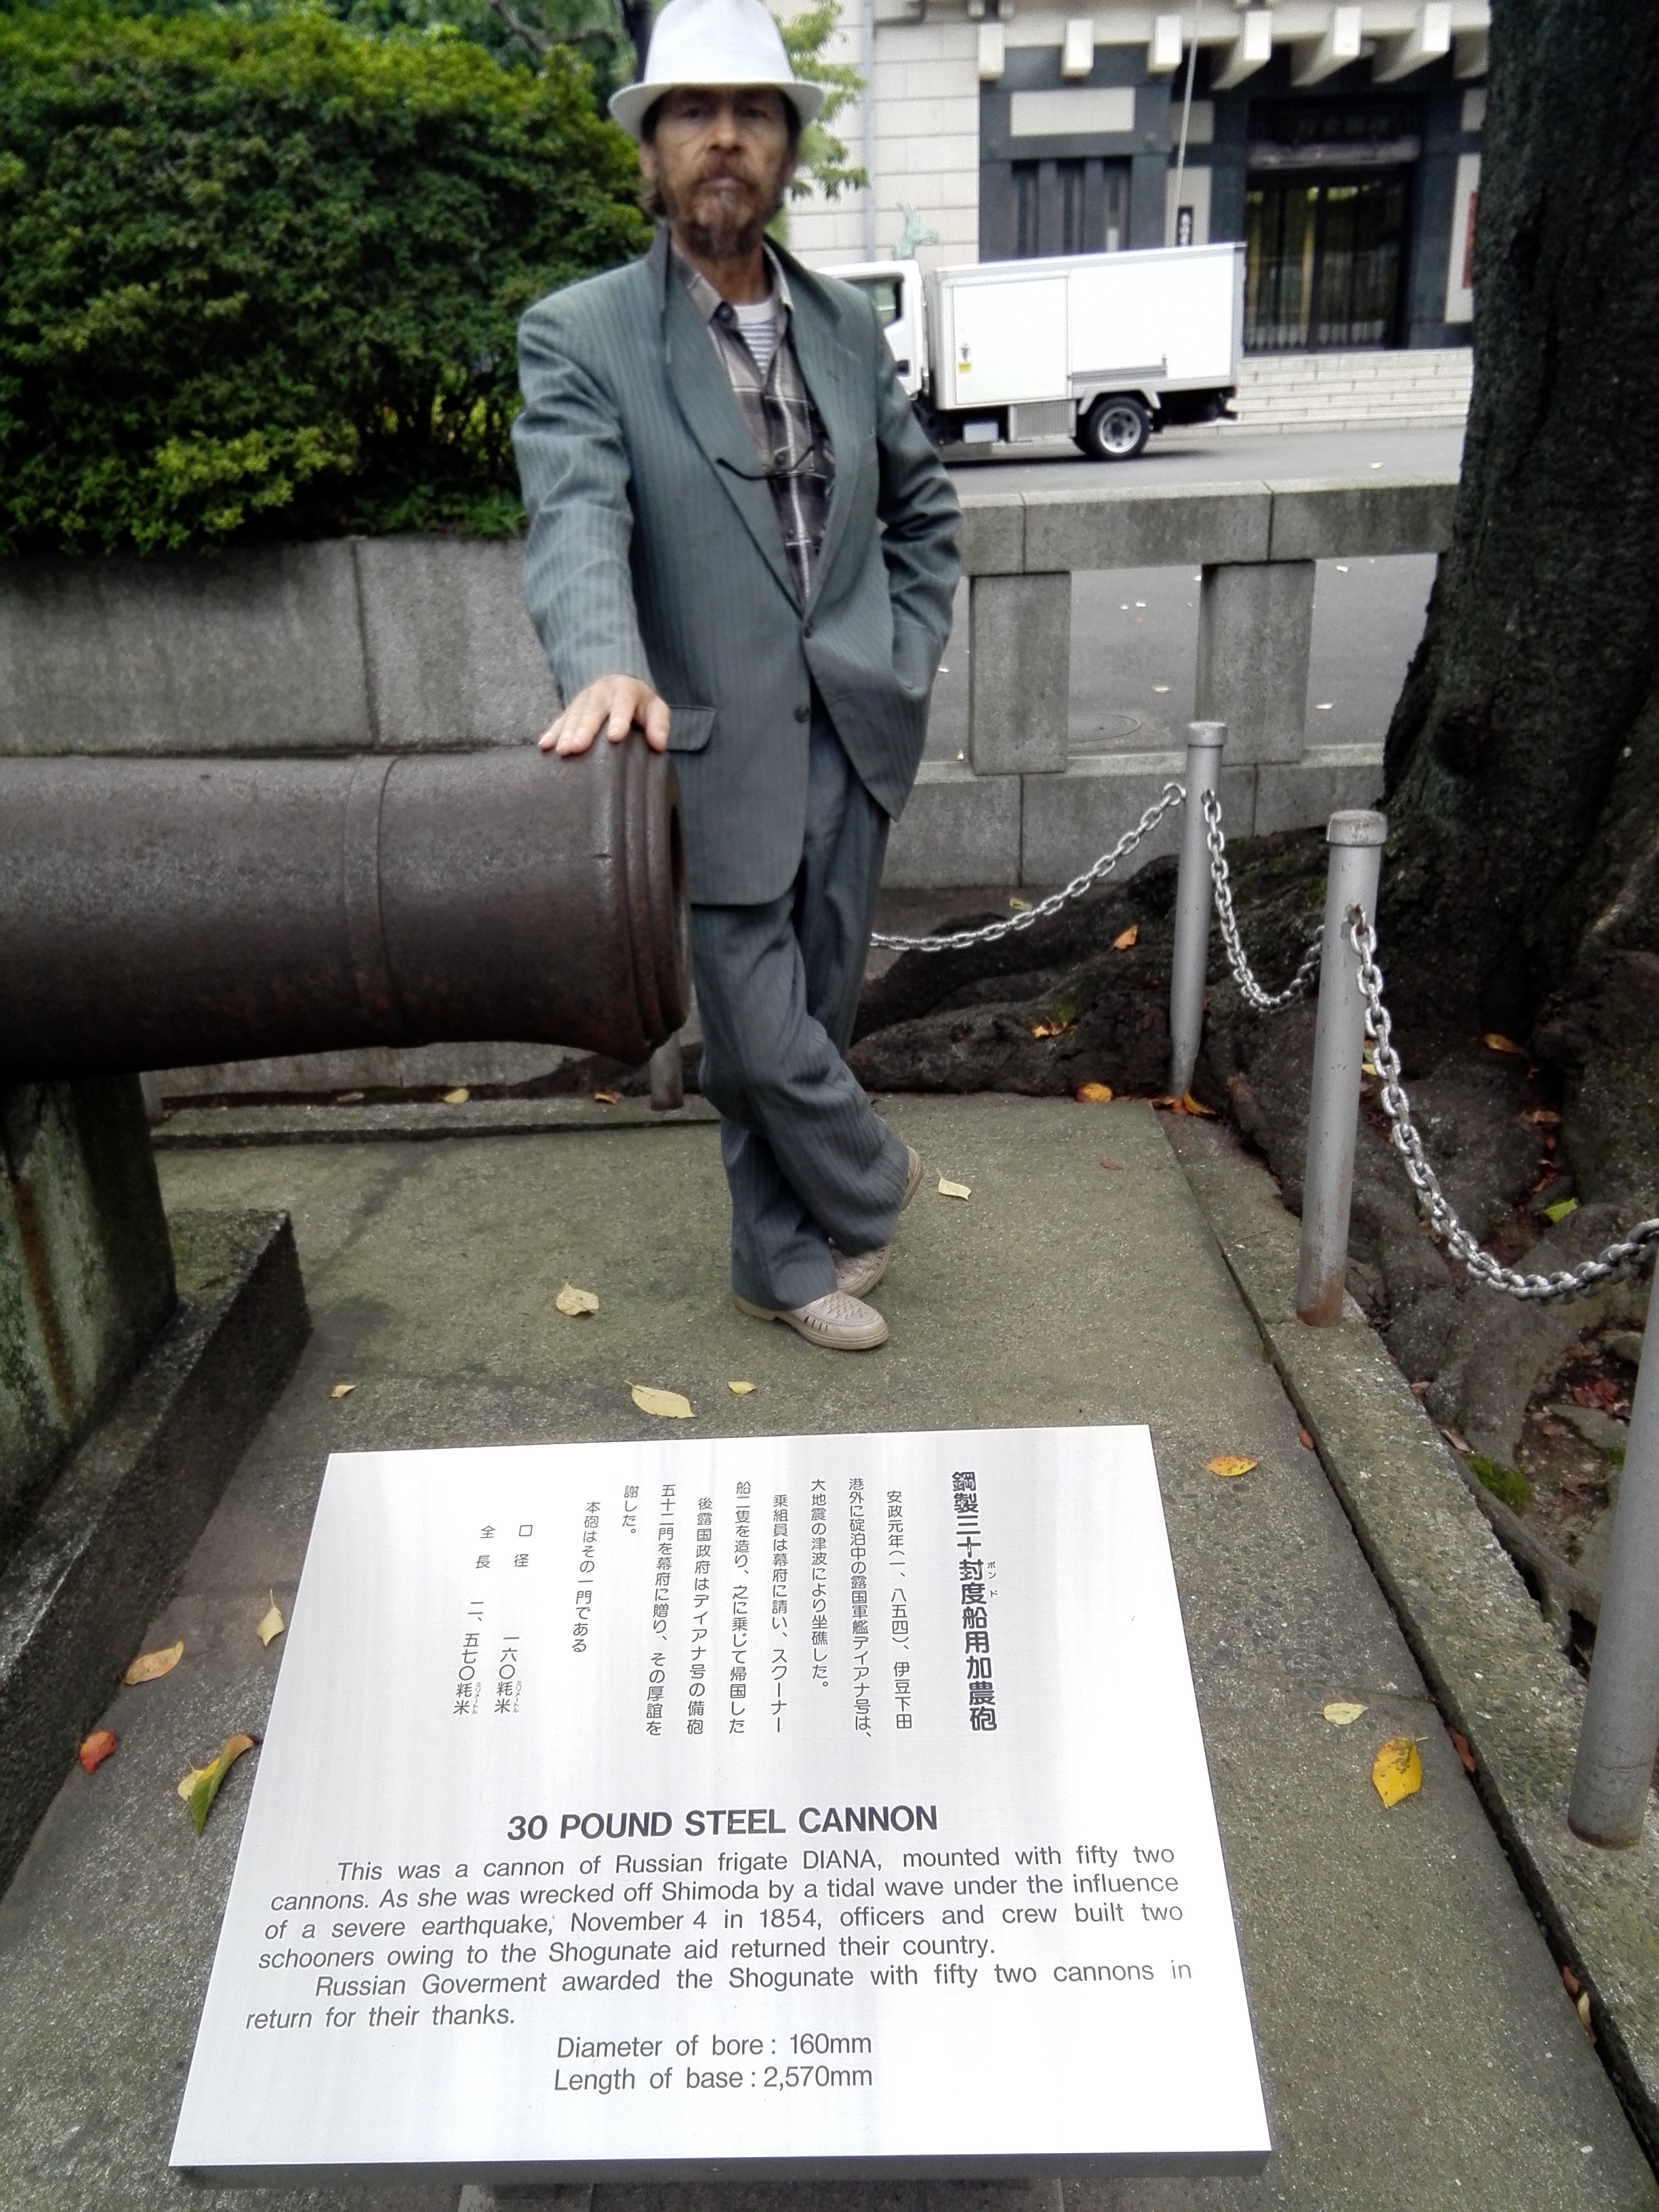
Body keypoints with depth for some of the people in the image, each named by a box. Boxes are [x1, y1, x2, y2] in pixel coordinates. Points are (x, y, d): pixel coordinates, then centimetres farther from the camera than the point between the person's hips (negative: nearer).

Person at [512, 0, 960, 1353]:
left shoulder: (847, 323, 10)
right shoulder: (580, 337, -6)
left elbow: (925, 502, 21)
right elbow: (577, 520, -23)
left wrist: (910, 657, 9)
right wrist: (606, 668, -42)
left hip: (853, 744, 5)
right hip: (714, 757, -4)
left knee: (816, 1022, 13)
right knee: (761, 1042, -2)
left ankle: (785, 1263, 34)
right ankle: (873, 1184, 30)